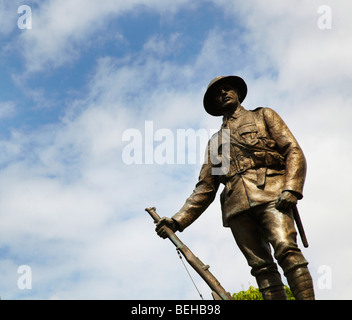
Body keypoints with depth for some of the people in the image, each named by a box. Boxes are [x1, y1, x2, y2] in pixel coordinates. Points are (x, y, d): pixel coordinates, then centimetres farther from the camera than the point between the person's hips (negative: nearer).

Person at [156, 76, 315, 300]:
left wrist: (291, 188, -10)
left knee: (286, 250, -22)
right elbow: (205, 189, 25)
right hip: (236, 205, 3)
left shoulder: (263, 116, 21)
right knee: (261, 266, -8)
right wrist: (178, 220, 13)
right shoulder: (215, 142, 30)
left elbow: (294, 152, 8)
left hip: (270, 194, -3)